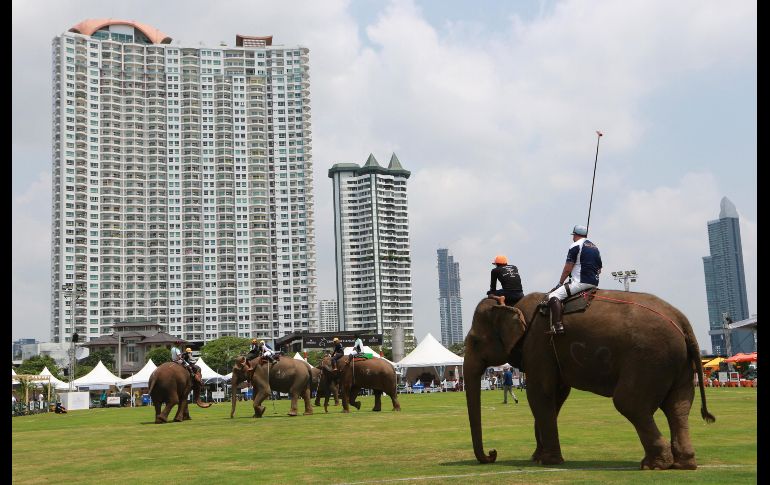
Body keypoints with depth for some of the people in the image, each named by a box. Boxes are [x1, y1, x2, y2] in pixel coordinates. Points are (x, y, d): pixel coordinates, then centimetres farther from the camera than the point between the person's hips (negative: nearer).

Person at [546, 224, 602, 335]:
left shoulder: (575, 246, -5)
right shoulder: (595, 247, 20)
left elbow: (567, 269, -8)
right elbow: (599, 270, 23)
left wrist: (560, 283, 3)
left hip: (580, 282, -9)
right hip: (594, 283, 9)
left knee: (553, 296, -15)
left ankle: (557, 326, -31)